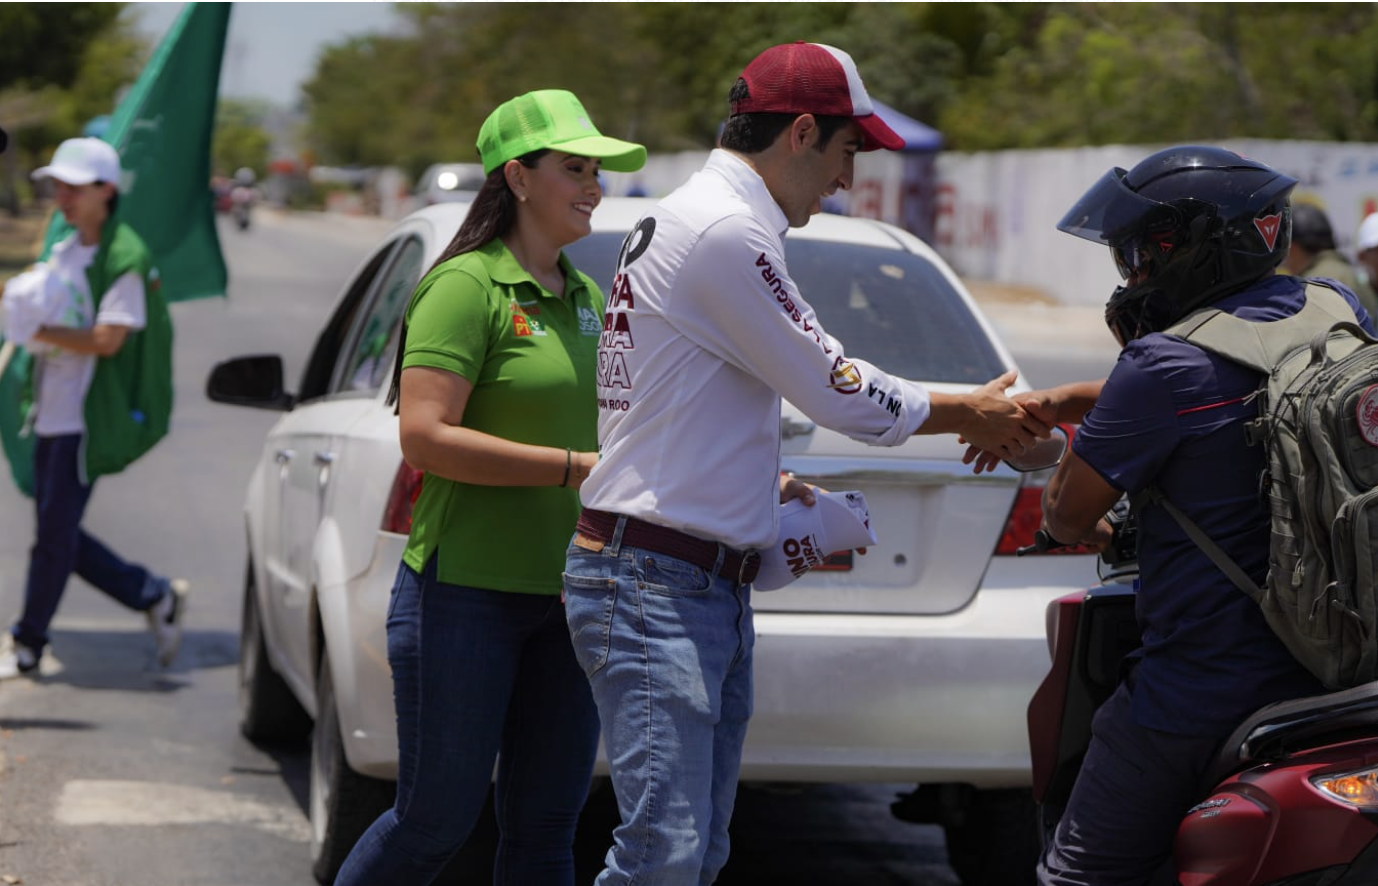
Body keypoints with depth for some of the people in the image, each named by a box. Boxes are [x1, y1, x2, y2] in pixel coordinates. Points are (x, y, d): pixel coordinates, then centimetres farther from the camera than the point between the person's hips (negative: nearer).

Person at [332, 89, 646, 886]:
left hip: (566, 593, 7)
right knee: (437, 820, 0)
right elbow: (425, 437, -19)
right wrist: (580, 467, -19)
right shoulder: (468, 288, -10)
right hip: (466, 591, -7)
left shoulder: (589, 300, 13)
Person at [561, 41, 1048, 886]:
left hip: (714, 591, 11)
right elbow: (836, 389, -9)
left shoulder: (696, 221, 20)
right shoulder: (727, 232, -14)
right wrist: (970, 413, 5)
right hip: (653, 586, -11)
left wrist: (768, 485, 16)